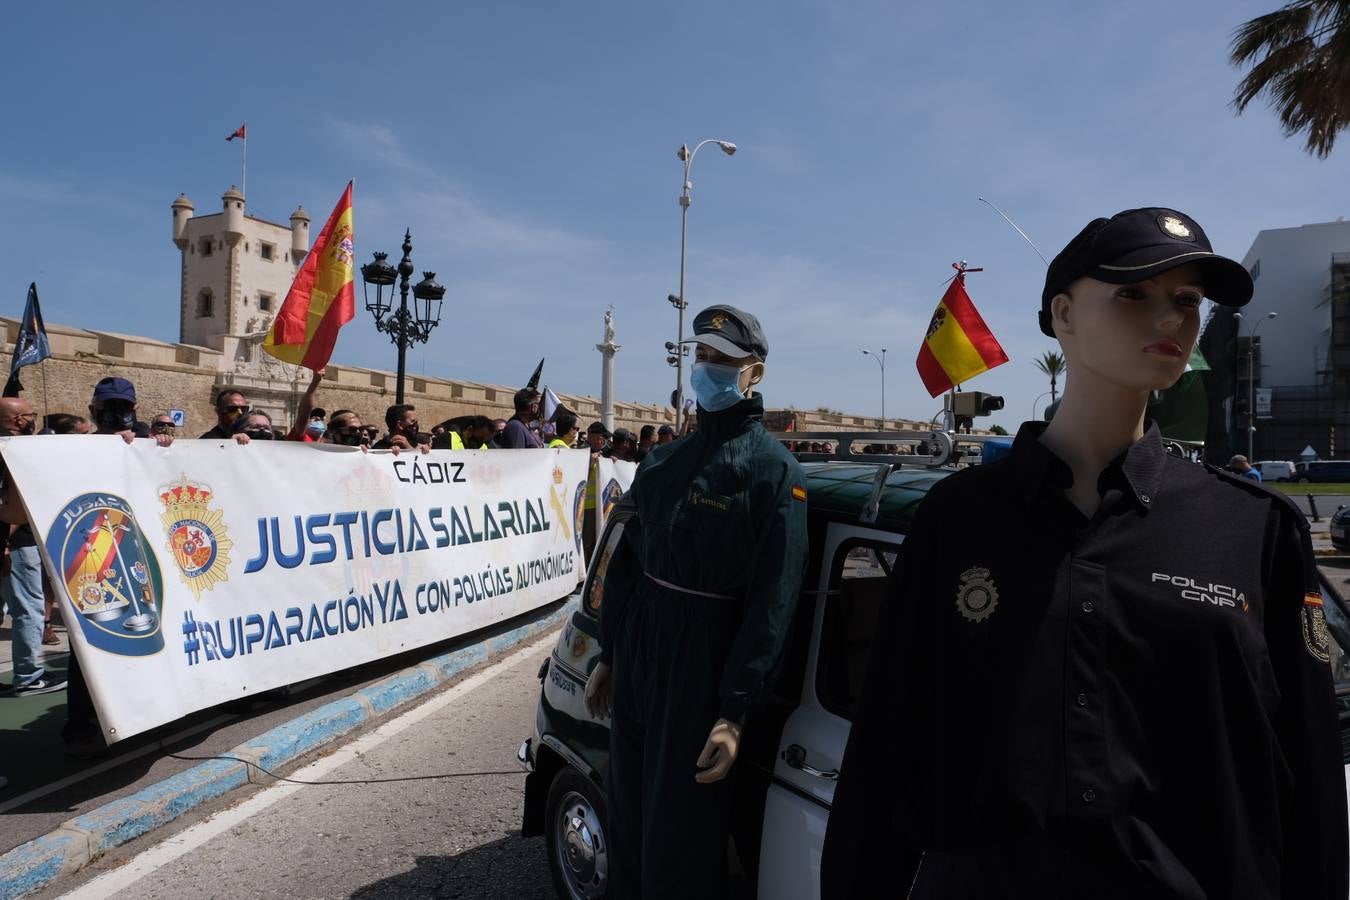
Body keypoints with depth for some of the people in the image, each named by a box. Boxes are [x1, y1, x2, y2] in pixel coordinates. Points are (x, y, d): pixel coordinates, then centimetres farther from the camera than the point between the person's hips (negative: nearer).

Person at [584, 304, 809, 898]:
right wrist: (608, 657, 14)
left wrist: (735, 710, -19)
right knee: (625, 812, 20)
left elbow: (772, 600, -16)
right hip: (636, 651, 6)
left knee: (679, 830, 8)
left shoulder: (773, 470, -11)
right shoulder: (663, 461, 9)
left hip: (705, 663, -6)